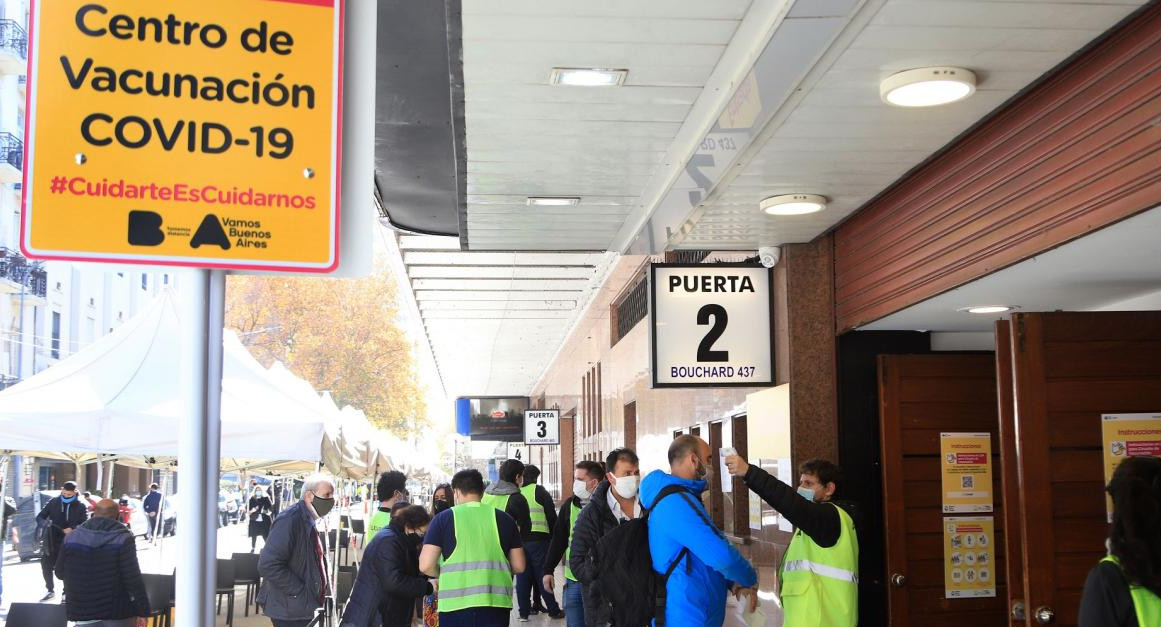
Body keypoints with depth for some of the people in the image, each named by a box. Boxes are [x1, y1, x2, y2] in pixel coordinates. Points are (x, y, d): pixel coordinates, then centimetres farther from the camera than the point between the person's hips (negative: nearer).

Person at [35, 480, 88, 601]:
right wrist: (45, 523, -19)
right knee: (46, 566, 5)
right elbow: (39, 517, 5)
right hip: (52, 542, 3)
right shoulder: (53, 503, 3)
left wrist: (73, 529, -26)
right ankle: (50, 590, 24)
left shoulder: (80, 506, -3)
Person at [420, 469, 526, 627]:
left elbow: (426, 566, -4)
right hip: (496, 602, 2)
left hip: (455, 603, -2)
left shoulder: (443, 519, 1)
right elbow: (519, 566, 9)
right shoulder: (503, 519, 7)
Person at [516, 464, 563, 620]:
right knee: (543, 574, 2)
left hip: (518, 539, 3)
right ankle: (553, 610, 7)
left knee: (523, 576, 9)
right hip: (538, 538, -3)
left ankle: (524, 611, 10)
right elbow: (552, 516, -2)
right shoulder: (539, 491, -3)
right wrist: (554, 537, 7)